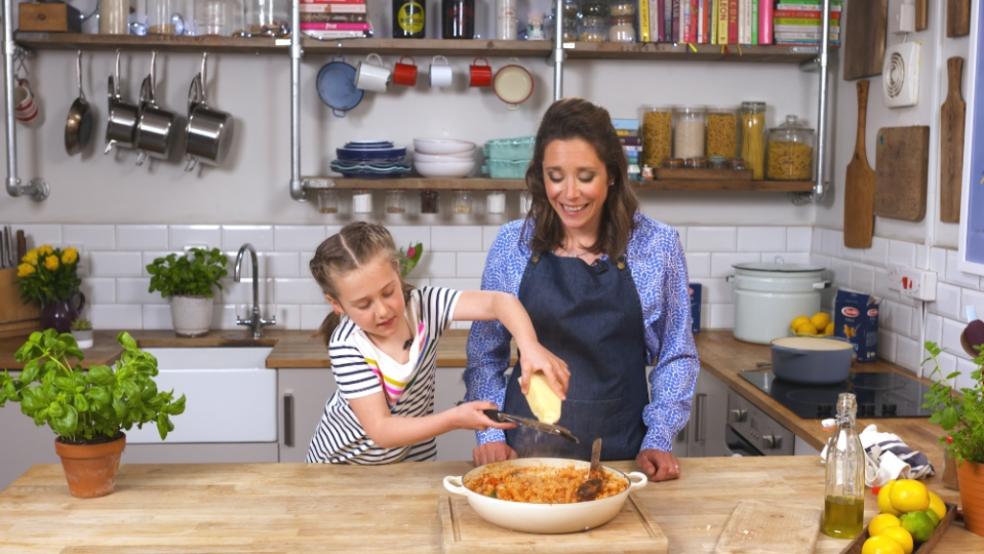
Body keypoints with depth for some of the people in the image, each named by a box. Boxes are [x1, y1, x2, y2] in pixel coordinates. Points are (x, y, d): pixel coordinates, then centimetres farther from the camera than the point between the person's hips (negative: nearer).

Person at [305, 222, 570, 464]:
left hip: (412, 459, 1)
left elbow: (499, 301, -31)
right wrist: (453, 419, -41)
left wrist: (531, 347, -49)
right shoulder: (346, 345, -27)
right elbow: (381, 431, -29)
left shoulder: (423, 305, -20)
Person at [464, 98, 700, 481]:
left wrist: (658, 440, -2)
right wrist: (490, 435, -2)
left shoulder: (658, 246, -1)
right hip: (527, 449, 0)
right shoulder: (512, 244, 1)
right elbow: (485, 353, 8)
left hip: (621, 451, 0)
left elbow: (676, 356, 6)